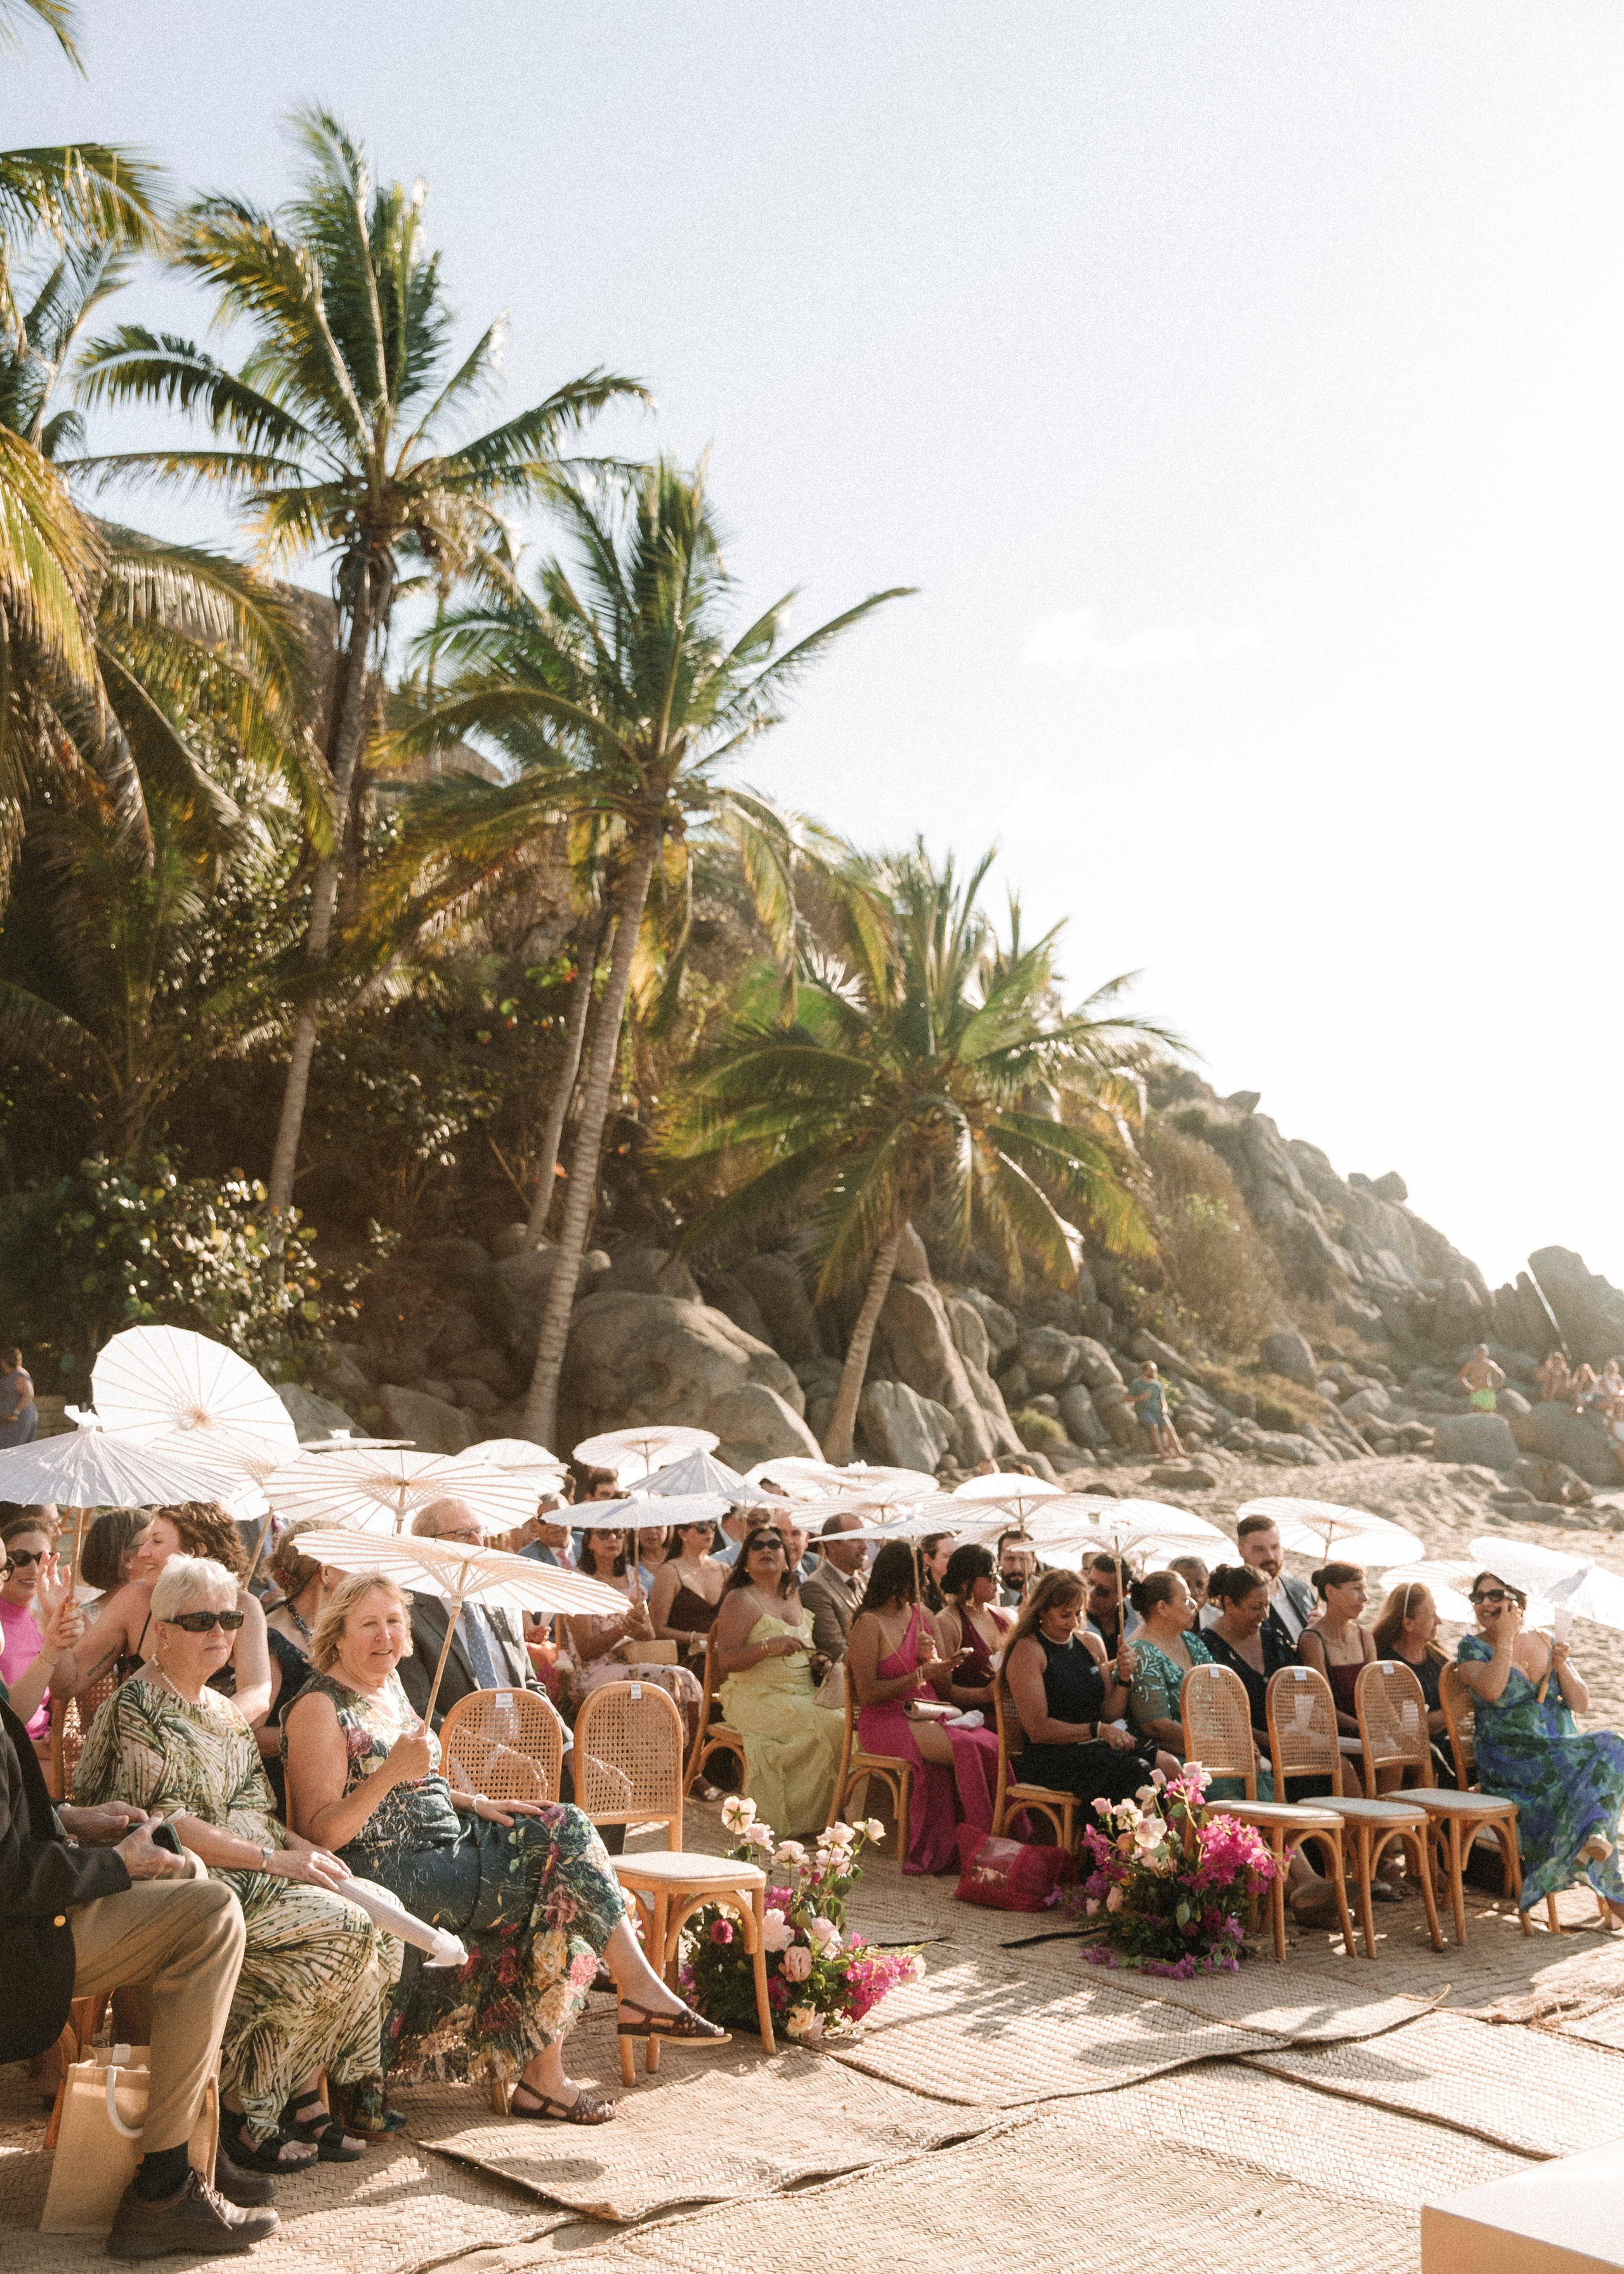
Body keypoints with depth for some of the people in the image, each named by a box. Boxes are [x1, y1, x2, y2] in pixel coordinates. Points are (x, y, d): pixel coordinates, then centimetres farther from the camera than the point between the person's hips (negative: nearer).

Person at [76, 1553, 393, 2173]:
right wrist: (274, 1860, -18)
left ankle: (304, 2096, -6)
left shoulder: (222, 1710, 20)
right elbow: (164, 1823, -16)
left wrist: (301, 1844, -1)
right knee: (335, 1927, -25)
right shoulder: (137, 1707, -8)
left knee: (374, 1918, -15)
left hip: (246, 1875, 8)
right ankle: (242, 2109, -13)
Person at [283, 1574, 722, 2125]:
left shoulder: (388, 1684, 15)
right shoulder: (320, 1708, -11)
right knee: (561, 1880, -19)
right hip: (388, 1870, -9)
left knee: (564, 1828, -11)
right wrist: (390, 1773, -30)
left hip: (444, 1843, 9)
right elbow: (320, 1834, -18)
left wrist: (477, 1805, 7)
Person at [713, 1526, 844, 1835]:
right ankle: (804, 1821, -14)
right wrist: (767, 1647, -26)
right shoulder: (740, 1600, -3)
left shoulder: (794, 1597, 17)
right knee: (828, 1727, -28)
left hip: (803, 1694, 7)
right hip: (756, 1698, -7)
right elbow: (725, 1661, -13)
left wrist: (816, 1661, 9)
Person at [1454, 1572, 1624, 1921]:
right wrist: (1505, 1639, -11)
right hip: (1512, 1761, -5)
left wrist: (1561, 1666, -8)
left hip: (1563, 1750, 5)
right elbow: (1490, 1690, -20)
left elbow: (1582, 1705, 9)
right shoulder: (1472, 1647, 1)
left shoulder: (1548, 1645, 13)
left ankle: (1590, 1835, -32)